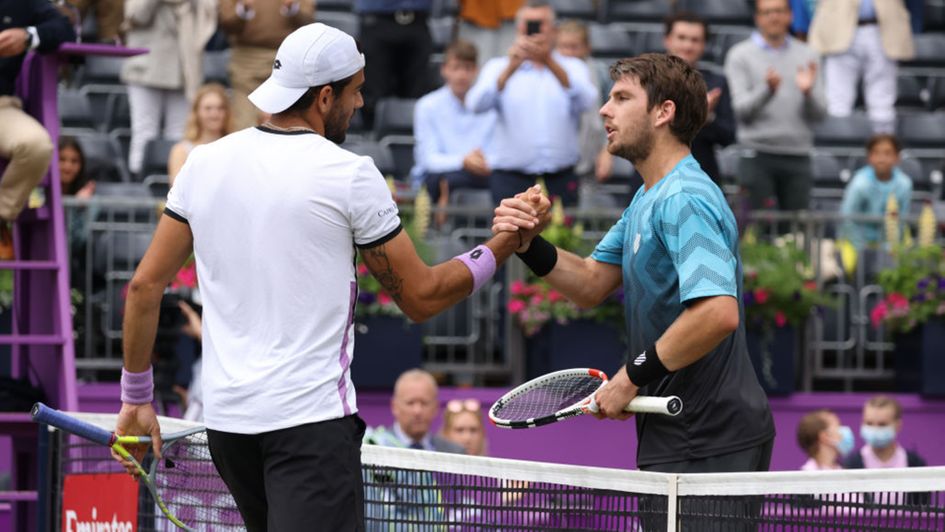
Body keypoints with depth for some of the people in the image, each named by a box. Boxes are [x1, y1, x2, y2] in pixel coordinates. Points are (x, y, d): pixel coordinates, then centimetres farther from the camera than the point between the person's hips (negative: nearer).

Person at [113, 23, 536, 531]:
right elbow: (421, 297, 0)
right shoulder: (349, 175, -8)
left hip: (224, 414, 6)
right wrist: (501, 248, 13)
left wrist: (136, 398, 16)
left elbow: (145, 286, 8)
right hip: (311, 417, -6)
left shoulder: (204, 163, 6)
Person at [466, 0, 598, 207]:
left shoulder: (573, 67, 11)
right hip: (511, 180, -1)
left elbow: (586, 101, -11)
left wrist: (550, 63, -26)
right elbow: (476, 104, -10)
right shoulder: (498, 67, 9)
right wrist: (511, 68, -25)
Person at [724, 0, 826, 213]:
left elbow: (818, 113, 6)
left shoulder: (806, 55, 12)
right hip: (759, 157, -2)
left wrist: (808, 91, -14)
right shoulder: (740, 56, 4)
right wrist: (768, 90, -22)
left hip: (798, 157, 3)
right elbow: (741, 110, -6)